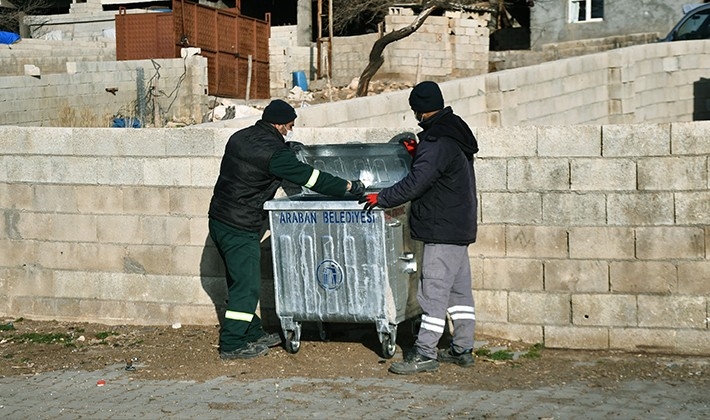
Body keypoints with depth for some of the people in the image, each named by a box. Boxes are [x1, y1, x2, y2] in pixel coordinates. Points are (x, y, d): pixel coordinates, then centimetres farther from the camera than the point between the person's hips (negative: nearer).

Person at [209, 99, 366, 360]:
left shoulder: (240, 137, 9)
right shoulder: (273, 152, -18)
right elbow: (309, 177, -14)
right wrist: (348, 187, -6)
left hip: (220, 219, 10)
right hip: (239, 228, -10)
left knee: (241, 281, 17)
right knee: (246, 285, -2)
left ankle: (253, 334, 28)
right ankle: (232, 345, 3)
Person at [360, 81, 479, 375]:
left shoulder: (438, 142, -19)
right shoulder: (454, 134, 13)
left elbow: (416, 183, -24)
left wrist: (381, 198, -16)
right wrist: (418, 153, 16)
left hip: (443, 230, -11)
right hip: (460, 226, 11)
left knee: (433, 291, -8)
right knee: (459, 289, 13)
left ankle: (425, 354, -6)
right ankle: (462, 350, 20)